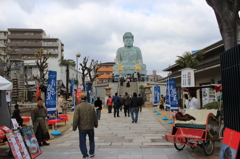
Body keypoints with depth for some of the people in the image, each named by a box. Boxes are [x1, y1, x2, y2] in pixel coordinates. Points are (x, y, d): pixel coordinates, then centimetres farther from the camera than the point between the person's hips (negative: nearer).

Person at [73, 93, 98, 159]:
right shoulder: (91, 106, 0)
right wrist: (96, 124, 20)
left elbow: (76, 118, -15)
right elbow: (95, 117, 7)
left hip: (82, 128, -4)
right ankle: (91, 153, 29)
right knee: (91, 140, 21)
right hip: (90, 127, 4)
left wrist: (74, 127, -7)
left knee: (82, 142, 7)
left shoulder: (78, 107, -12)